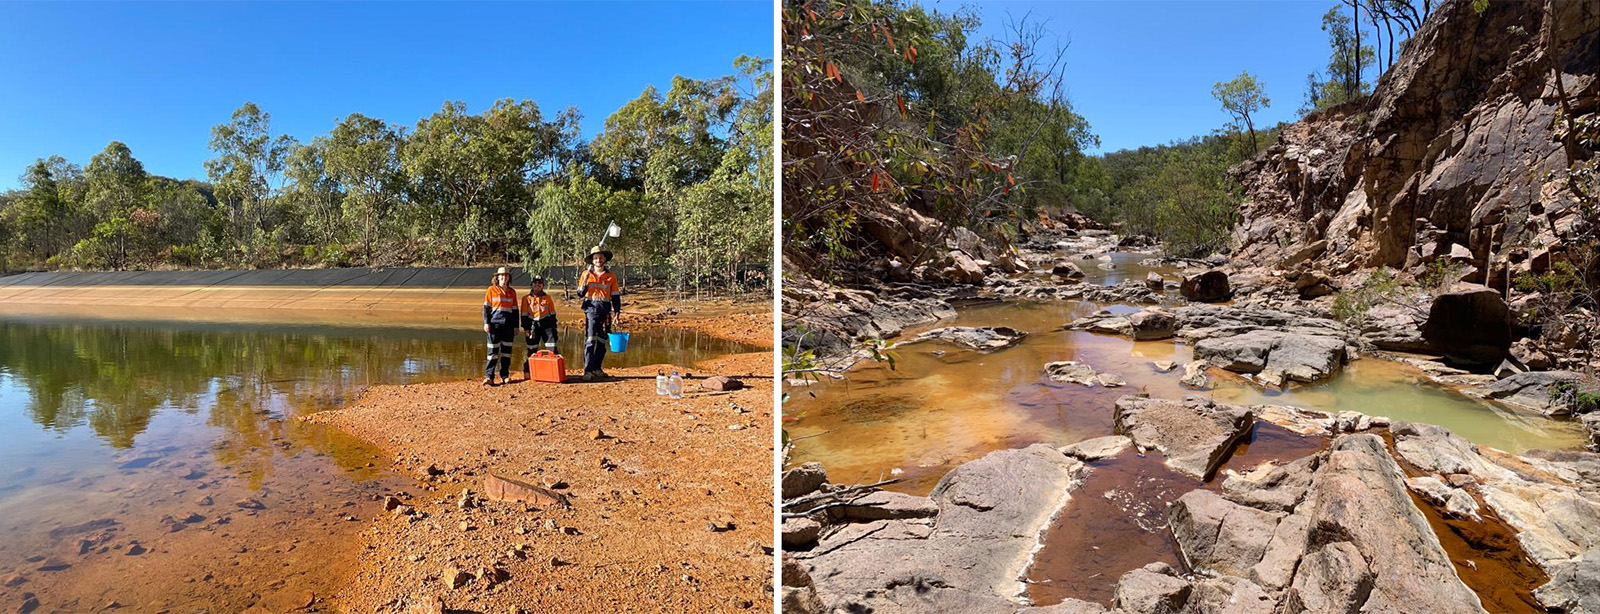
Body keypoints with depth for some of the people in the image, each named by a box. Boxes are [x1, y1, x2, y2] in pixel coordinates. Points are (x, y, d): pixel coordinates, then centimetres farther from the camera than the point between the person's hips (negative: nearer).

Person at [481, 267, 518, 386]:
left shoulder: (512, 292, 13)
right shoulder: (491, 290, 3)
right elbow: (486, 307, 1)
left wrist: (516, 326, 12)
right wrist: (486, 323, -8)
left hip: (508, 324, 4)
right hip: (495, 323, -4)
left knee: (507, 350, 7)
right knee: (493, 350, -6)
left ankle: (505, 375, 15)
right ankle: (489, 377, -4)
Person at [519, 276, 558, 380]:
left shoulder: (547, 298, 9)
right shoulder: (526, 298, 4)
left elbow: (552, 313, 12)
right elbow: (524, 314, 3)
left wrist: (554, 327, 8)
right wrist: (526, 328, -4)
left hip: (546, 324, 1)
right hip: (532, 326, -1)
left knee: (552, 347, -7)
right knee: (532, 350, 5)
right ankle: (528, 371, 16)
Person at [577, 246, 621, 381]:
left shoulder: (611, 276, 8)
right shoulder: (586, 274, 5)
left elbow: (615, 296, 11)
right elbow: (580, 294, 6)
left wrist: (617, 310, 0)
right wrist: (584, 282, -11)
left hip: (605, 311, 3)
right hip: (591, 309, -3)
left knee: (602, 342, 8)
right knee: (590, 341, -10)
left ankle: (597, 369, 19)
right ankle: (588, 371, -11)